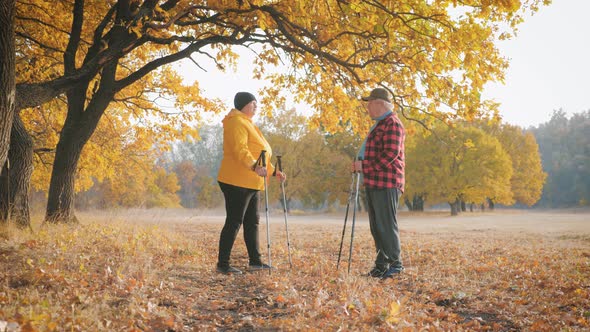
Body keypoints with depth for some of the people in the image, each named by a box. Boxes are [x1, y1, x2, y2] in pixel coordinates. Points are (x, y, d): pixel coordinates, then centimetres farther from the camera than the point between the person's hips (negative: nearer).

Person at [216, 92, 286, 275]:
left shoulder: (247, 123, 23)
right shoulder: (236, 122, -10)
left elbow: (258, 153, 28)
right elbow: (240, 149, -28)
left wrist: (274, 171, 24)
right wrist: (254, 166, -42)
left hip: (251, 183, 10)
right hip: (237, 182, -10)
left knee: (252, 221, 13)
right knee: (234, 222, -8)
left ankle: (255, 261, 20)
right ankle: (222, 263, -4)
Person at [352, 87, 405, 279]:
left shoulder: (392, 124, -10)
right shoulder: (380, 124, 23)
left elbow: (390, 154, -20)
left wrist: (365, 165, -17)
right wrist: (361, 166, 16)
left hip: (386, 184, -10)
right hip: (374, 183, 10)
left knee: (387, 225, -8)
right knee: (376, 226, 10)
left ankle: (395, 263, -1)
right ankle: (381, 264, 16)